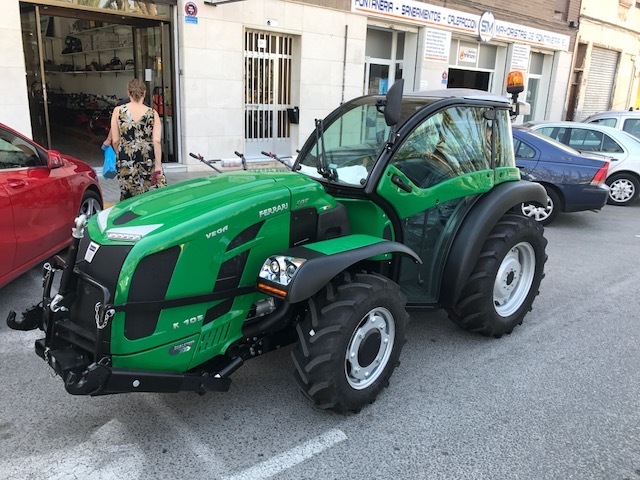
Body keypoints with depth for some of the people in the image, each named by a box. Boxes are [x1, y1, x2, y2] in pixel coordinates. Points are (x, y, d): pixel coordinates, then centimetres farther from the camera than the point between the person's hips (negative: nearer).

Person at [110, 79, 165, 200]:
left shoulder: (118, 111, 3)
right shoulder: (152, 113, 1)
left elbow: (115, 141, 3)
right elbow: (156, 141, -7)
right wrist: (158, 165, -6)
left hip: (126, 161, 1)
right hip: (148, 159, -1)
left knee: (128, 198, 7)